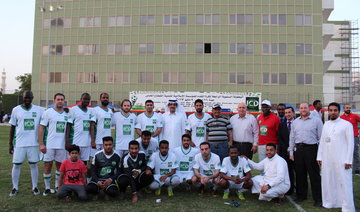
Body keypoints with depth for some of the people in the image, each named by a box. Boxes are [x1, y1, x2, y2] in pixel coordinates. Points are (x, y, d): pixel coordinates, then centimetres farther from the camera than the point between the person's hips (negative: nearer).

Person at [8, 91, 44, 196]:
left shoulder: (39, 110, -1)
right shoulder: (16, 110, 1)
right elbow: (12, 127, 5)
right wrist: (10, 143, 4)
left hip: (34, 143, 0)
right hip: (19, 143, 0)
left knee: (33, 164, 7)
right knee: (16, 165, 5)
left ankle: (35, 187, 17)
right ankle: (15, 188, 19)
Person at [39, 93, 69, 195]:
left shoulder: (67, 114, 9)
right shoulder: (48, 112, -2)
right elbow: (41, 128, -5)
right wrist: (41, 144, -11)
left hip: (61, 145, 4)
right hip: (49, 145, -4)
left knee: (60, 166, 11)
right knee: (48, 166, 2)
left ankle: (57, 187, 23)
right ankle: (47, 188, 14)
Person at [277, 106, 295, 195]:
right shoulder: (282, 125, 10)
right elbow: (279, 139, 6)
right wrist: (287, 148, -4)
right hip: (285, 151, 2)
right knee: (288, 171, 2)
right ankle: (290, 189, 8)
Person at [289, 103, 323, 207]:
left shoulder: (316, 121, 0)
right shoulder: (295, 122, 14)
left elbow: (321, 137, -2)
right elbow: (292, 137, 15)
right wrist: (291, 152, 11)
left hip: (311, 149, -4)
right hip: (298, 149, 5)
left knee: (314, 174, -1)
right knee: (299, 174, 11)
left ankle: (318, 198, 9)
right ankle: (301, 195, 24)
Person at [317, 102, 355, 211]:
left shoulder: (346, 124, -3)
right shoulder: (326, 124, 11)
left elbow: (350, 143, -5)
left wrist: (348, 160, -10)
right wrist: (319, 157, 9)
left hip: (341, 160, -5)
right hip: (327, 159, 5)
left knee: (344, 182, -2)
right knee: (327, 181, 9)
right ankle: (329, 203, 21)